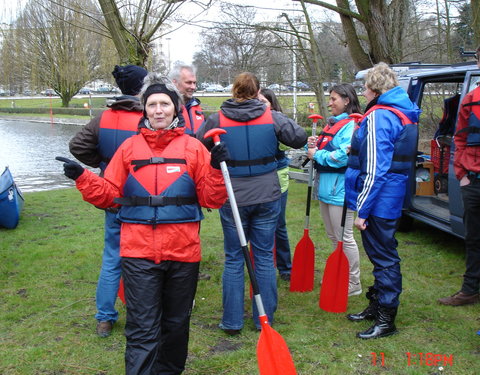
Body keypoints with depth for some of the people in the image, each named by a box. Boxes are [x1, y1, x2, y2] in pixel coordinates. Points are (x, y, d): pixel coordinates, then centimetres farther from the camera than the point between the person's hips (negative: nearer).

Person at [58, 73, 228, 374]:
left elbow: (211, 199, -1)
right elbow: (109, 194, 6)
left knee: (176, 323, 18)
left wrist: (217, 169, -17)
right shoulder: (130, 147, 4)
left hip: (182, 251, 1)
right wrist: (82, 178, -8)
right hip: (139, 252, -1)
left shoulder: (193, 148, 1)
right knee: (142, 329, -1)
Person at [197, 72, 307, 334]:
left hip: (232, 198, -1)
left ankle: (232, 322, 14)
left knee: (233, 259, 10)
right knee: (264, 258, 11)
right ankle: (264, 319, 19)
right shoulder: (271, 117, -5)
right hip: (267, 197, 1)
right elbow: (299, 138, 1)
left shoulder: (218, 119, -7)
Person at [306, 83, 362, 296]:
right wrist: (313, 145, 0)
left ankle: (353, 284, 10)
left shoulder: (351, 125, -14)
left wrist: (317, 155, -15)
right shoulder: (332, 124, 15)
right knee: (333, 237, 19)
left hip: (339, 190, -10)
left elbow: (344, 156, -25)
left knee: (344, 238, -2)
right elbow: (323, 150, 22)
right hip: (325, 188, 10)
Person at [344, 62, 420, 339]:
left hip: (380, 200, -10)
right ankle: (376, 306, 33)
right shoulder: (405, 114, 13)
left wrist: (362, 210, -20)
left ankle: (386, 320, 8)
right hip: (394, 198, 10)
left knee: (384, 257, -2)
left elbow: (375, 169, -23)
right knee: (382, 254, 19)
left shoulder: (379, 116, -18)